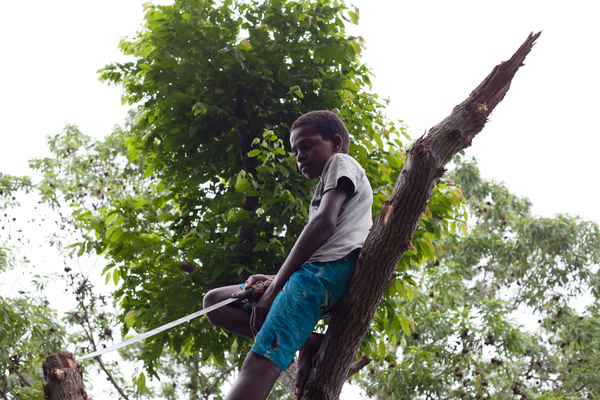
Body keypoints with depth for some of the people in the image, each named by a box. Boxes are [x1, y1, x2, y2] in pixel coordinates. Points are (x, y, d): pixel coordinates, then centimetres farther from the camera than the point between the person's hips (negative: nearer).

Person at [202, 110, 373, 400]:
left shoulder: (342, 163, 9)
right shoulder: (321, 192, 36)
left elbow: (324, 223, -9)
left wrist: (276, 285, -14)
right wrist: (274, 280, 8)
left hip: (327, 269, -10)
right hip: (313, 272, 10)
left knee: (259, 363, -26)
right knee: (214, 302, 11)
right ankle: (306, 343, -8)